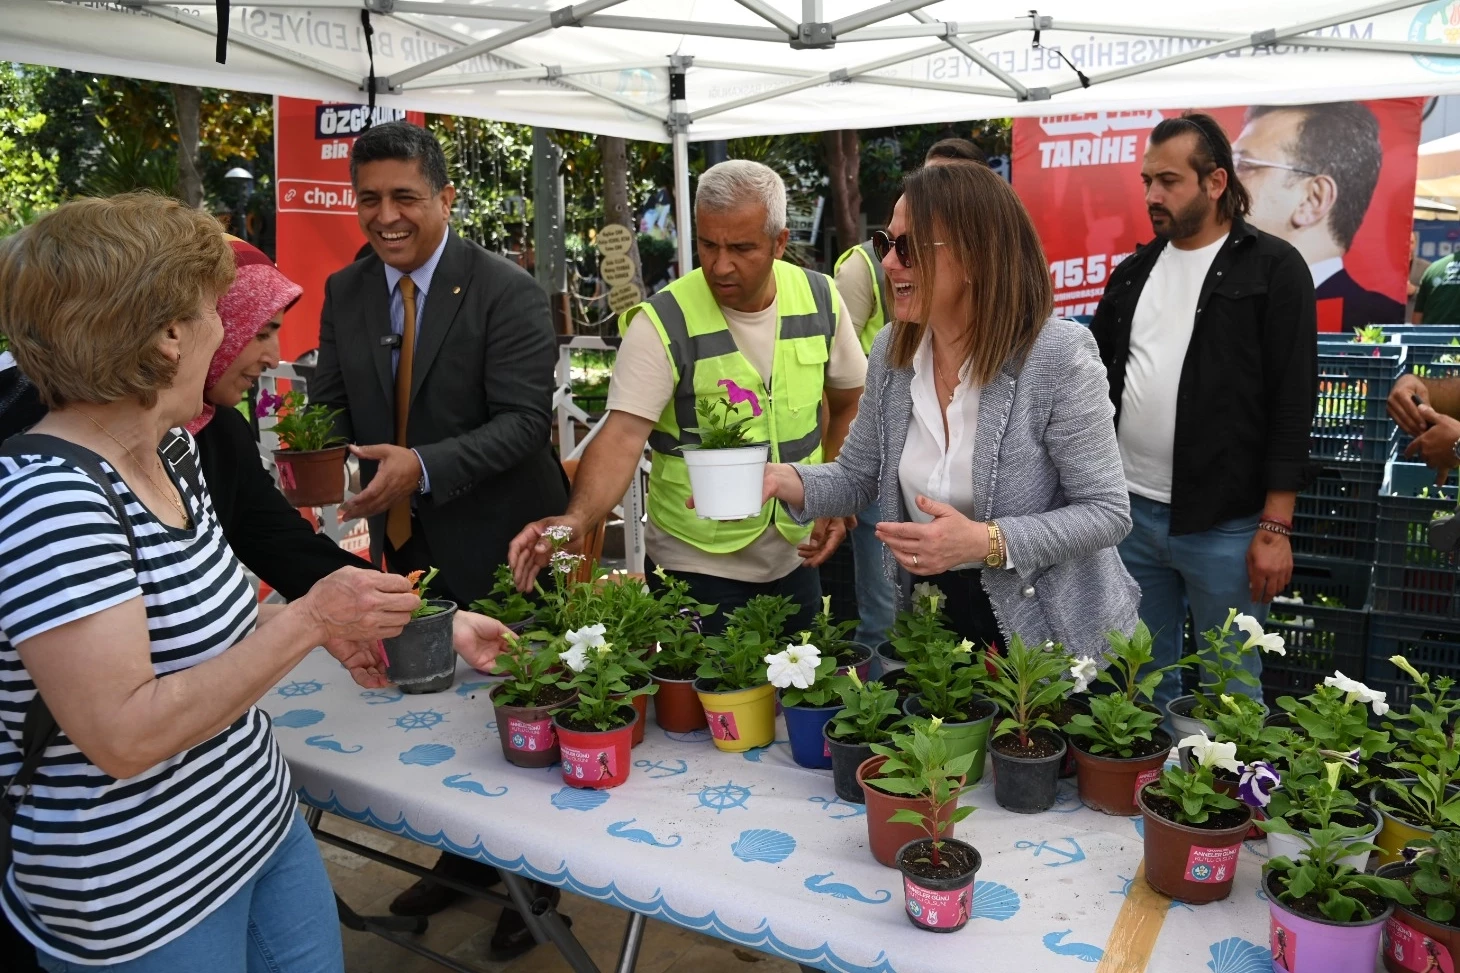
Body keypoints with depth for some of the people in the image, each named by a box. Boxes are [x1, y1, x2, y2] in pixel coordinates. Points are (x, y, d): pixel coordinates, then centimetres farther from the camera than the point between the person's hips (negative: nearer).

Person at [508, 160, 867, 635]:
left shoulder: (819, 298, -4)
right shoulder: (663, 323, -17)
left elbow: (848, 404, 8)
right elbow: (622, 435, -25)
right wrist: (577, 518, -40)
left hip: (795, 556, 5)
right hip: (697, 567, -4)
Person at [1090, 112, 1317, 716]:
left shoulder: (1273, 268, -5)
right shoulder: (1134, 271, 11)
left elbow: (1293, 400, -9)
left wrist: (1275, 525, -13)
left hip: (1226, 525, -5)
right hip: (1130, 511, 5)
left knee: (1231, 689, 9)